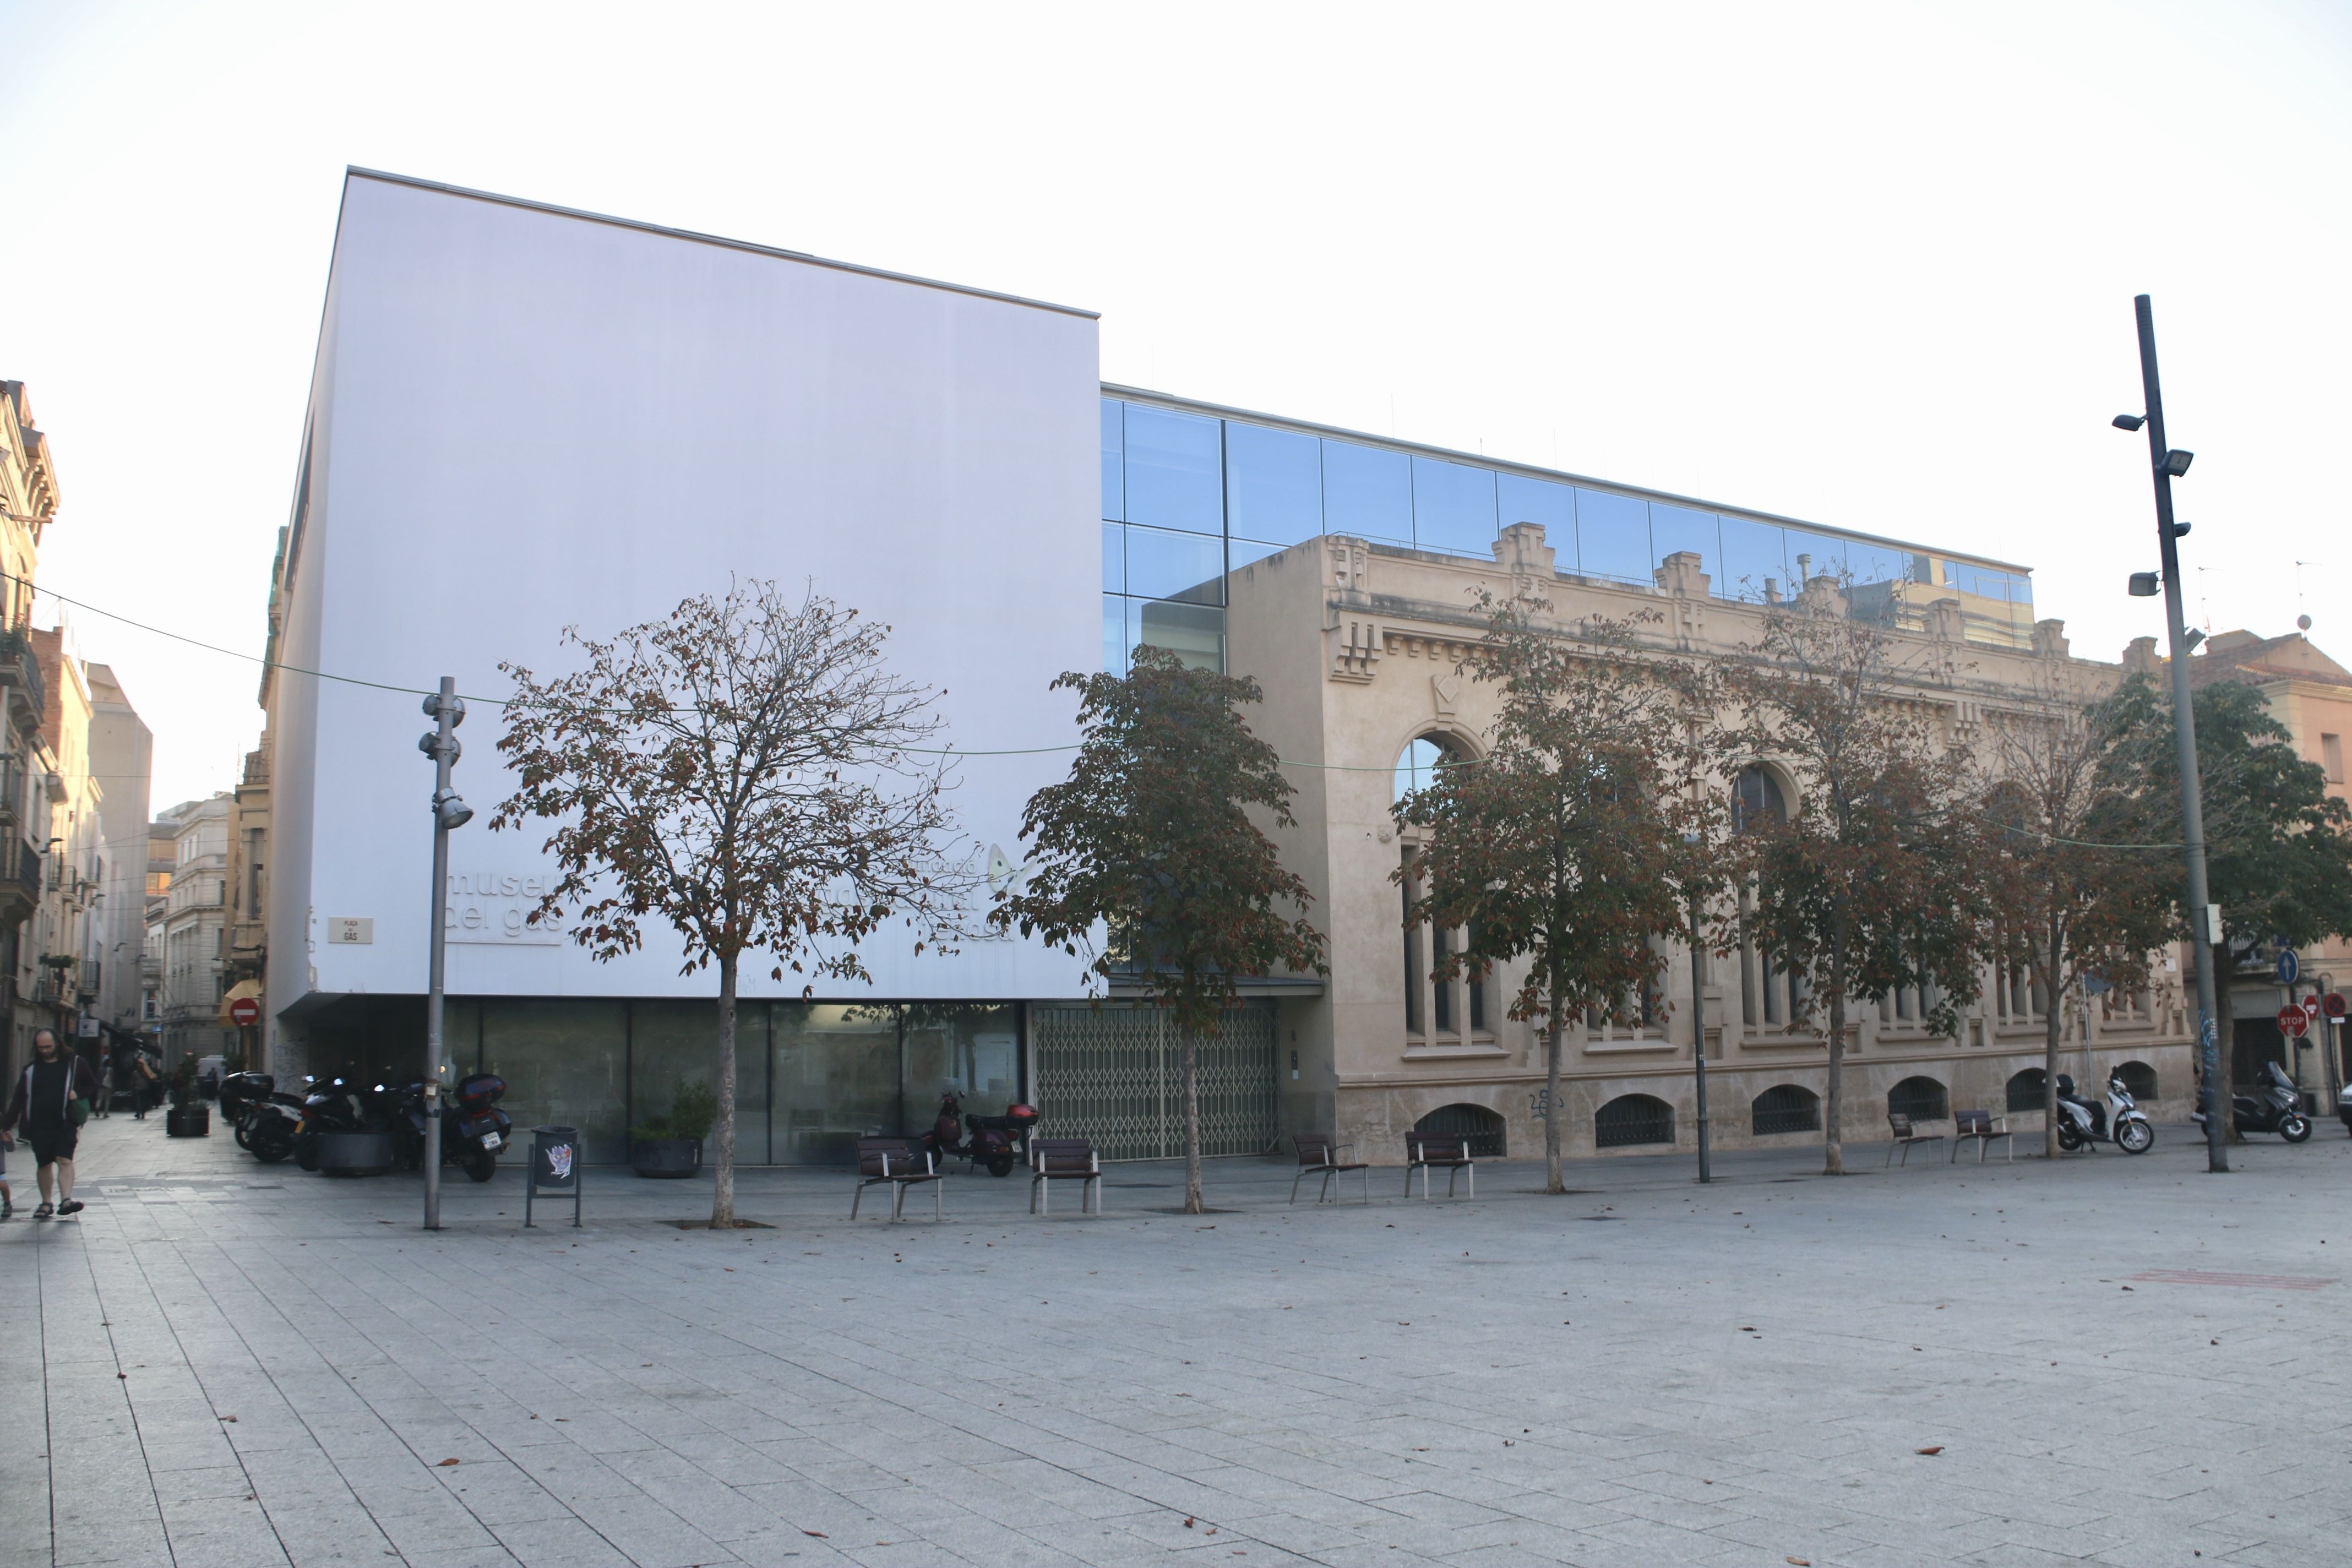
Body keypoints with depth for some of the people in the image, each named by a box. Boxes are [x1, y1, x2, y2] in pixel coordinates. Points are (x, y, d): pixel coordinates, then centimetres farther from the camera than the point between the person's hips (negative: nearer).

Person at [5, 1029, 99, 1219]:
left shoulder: (75, 1063, 4)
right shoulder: (31, 1069, 10)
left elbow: (93, 1086, 9)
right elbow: (18, 1099, 11)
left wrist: (78, 1094, -11)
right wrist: (7, 1123, 4)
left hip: (65, 1124, -3)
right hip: (39, 1126, 3)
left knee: (65, 1160, -15)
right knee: (44, 1164, 8)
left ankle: (66, 1200, -24)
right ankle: (46, 1204, 19)